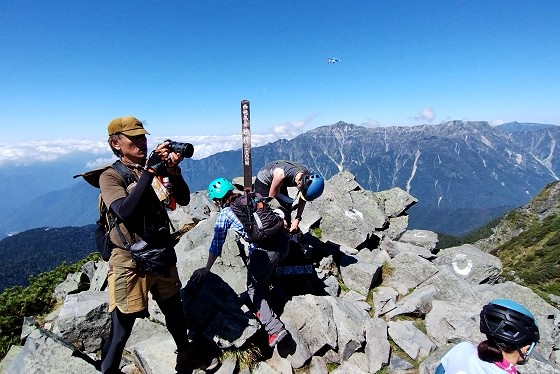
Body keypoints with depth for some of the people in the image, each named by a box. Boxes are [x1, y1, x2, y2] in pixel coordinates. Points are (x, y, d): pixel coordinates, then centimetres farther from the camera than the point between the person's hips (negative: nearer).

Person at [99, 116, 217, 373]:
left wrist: (173, 171, -17)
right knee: (122, 328, 4)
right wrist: (149, 170, -26)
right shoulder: (111, 176, -9)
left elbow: (183, 199, -2)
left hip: (164, 255, 6)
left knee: (174, 310, 22)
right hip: (131, 262, -5)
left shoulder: (156, 168, 4)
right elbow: (125, 211, -27)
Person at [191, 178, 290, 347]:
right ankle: (265, 312, 39)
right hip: (282, 241, 7)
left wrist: (206, 269, 22)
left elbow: (216, 245, 10)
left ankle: (275, 328, 11)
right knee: (262, 277, 31)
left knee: (254, 289, 17)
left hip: (264, 250, -6)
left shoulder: (224, 214, 5)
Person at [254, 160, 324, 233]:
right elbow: (271, 198, -28)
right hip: (263, 183, -5)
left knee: (286, 211, 1)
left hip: (281, 184, 5)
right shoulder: (281, 175, -43)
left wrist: (297, 219, -18)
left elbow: (303, 200, -11)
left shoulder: (308, 176, -26)